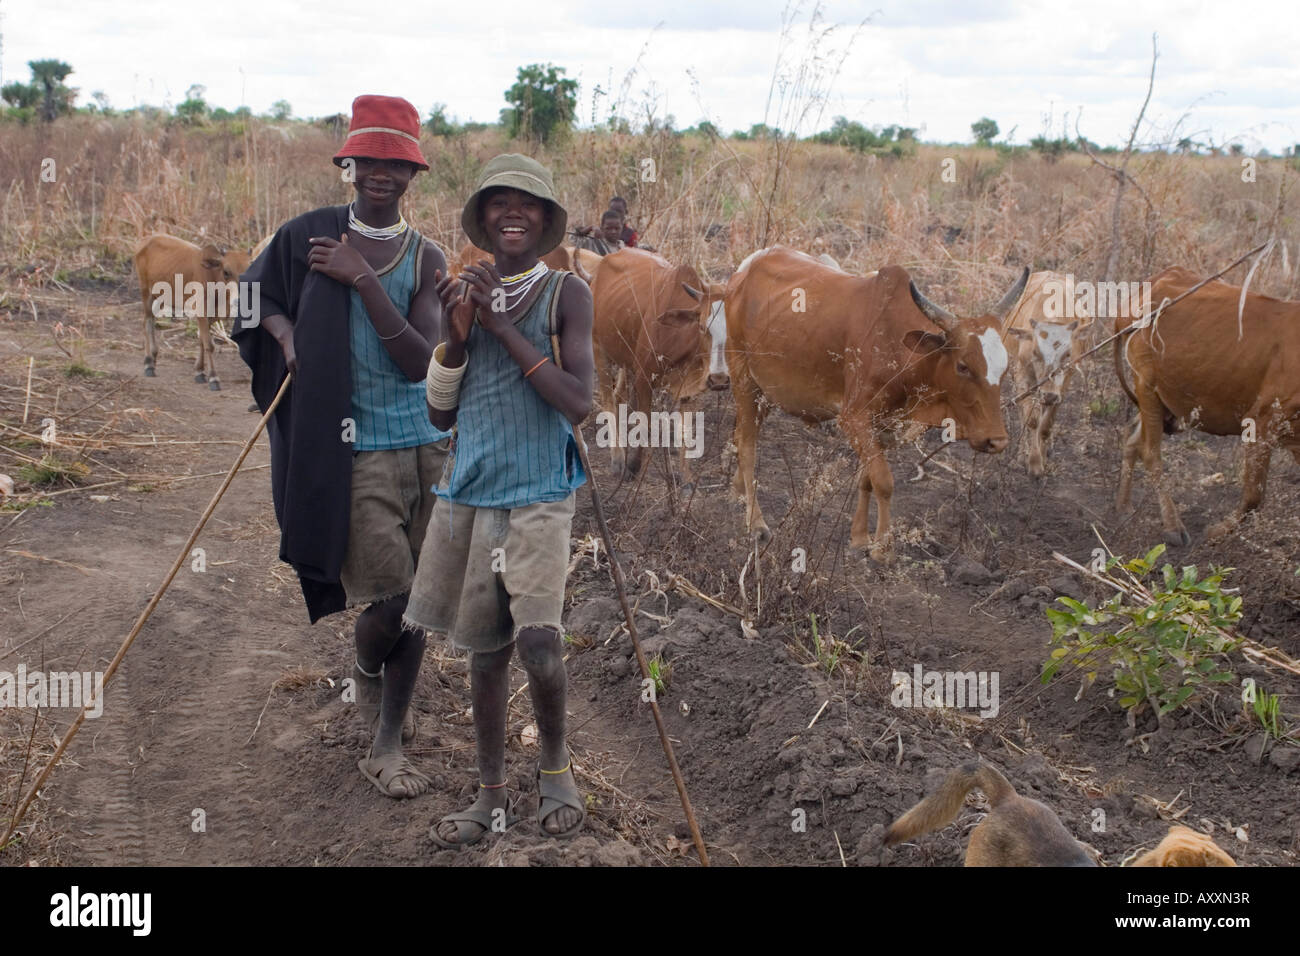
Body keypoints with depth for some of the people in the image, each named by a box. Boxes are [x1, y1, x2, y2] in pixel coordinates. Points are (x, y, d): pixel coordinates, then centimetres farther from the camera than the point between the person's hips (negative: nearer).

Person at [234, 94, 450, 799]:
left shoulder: (425, 259, 3)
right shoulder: (308, 236, 0)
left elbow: (419, 360, -10)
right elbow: (251, 294, 16)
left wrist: (362, 279, -16)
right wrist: (283, 328, -5)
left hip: (430, 442, 3)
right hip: (358, 447, -3)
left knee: (419, 597, 6)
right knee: (390, 597, -8)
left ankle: (388, 745, 22)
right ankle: (366, 672, 29)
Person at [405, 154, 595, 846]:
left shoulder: (565, 293, 0)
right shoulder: (463, 292, 10)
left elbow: (579, 403, -12)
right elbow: (439, 415, 10)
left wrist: (502, 324, -11)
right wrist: (457, 334, -6)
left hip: (538, 494, -4)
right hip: (469, 492, 4)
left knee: (539, 640, -17)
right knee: (484, 651, 8)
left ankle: (556, 765, 10)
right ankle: (491, 796, 22)